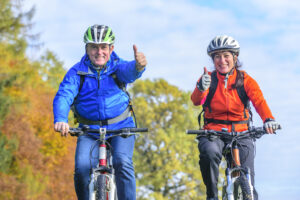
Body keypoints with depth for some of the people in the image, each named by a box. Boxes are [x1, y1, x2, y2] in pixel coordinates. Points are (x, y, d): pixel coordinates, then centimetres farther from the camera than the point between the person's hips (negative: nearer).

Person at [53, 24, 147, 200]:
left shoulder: (117, 66, -5)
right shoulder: (77, 72, -5)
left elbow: (130, 72, -29)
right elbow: (64, 96, -19)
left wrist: (138, 66, -56)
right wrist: (60, 119, -40)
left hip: (121, 128, -1)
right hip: (89, 131, 1)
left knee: (122, 162, -25)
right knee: (82, 167, -21)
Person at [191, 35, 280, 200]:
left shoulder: (245, 80, 2)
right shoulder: (208, 78, 1)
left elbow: (259, 101, -16)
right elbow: (196, 100, -17)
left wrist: (268, 119, -37)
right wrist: (201, 88, -42)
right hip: (213, 131, 0)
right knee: (210, 153, -33)